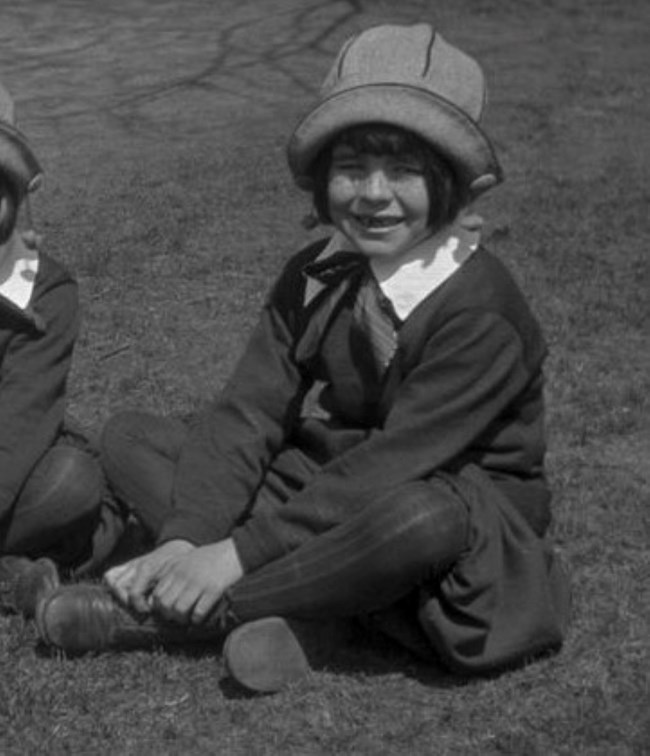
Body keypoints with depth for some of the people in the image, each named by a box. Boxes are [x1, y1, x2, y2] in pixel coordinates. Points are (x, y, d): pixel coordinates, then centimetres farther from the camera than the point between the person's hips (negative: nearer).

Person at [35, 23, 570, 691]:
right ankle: (278, 611, -23)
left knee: (420, 515, -43)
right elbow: (248, 411, -7)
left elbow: (389, 464, -27)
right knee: (127, 437, -2)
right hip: (320, 499, 6)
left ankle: (168, 616, -25)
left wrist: (239, 552, -29)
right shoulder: (313, 277, 0)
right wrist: (185, 541, -22)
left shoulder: (482, 315, -21)